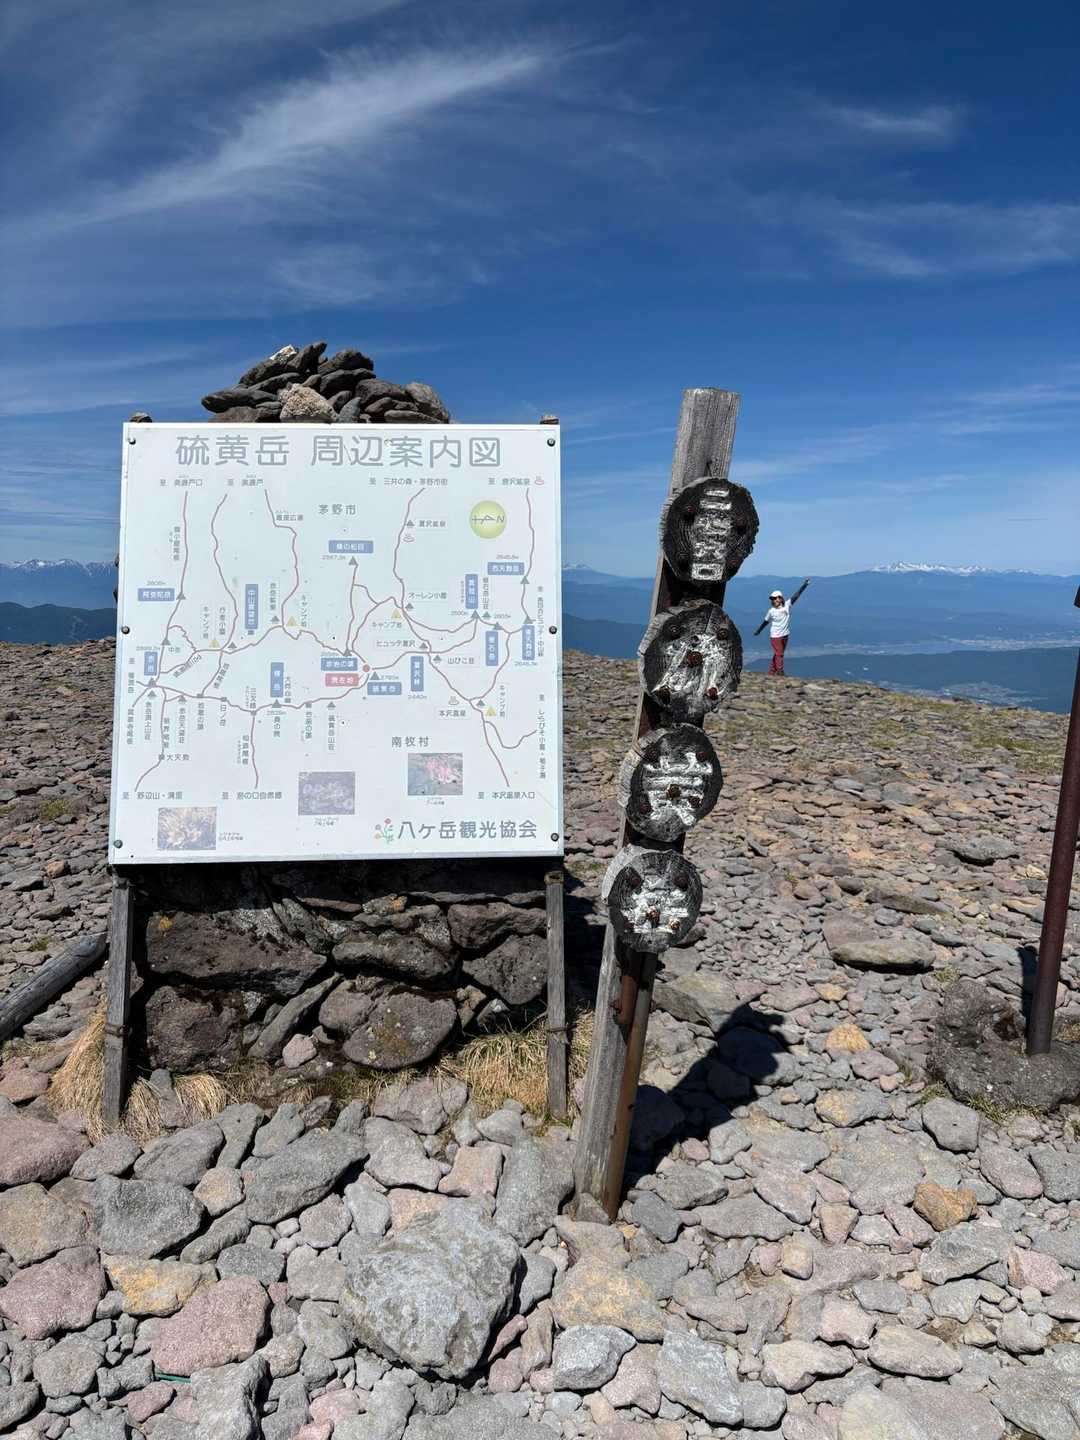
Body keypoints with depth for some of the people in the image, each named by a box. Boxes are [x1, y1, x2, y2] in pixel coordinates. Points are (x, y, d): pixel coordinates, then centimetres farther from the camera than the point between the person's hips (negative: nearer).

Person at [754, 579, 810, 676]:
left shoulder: (787, 605, -6)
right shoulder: (771, 611, -9)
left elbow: (796, 595, -10)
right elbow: (765, 622, 4)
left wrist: (804, 584, -14)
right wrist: (758, 631, 11)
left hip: (785, 635, 4)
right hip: (775, 636, -4)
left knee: (778, 654, 12)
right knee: (779, 654, -3)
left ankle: (772, 672, 22)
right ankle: (780, 672, 4)